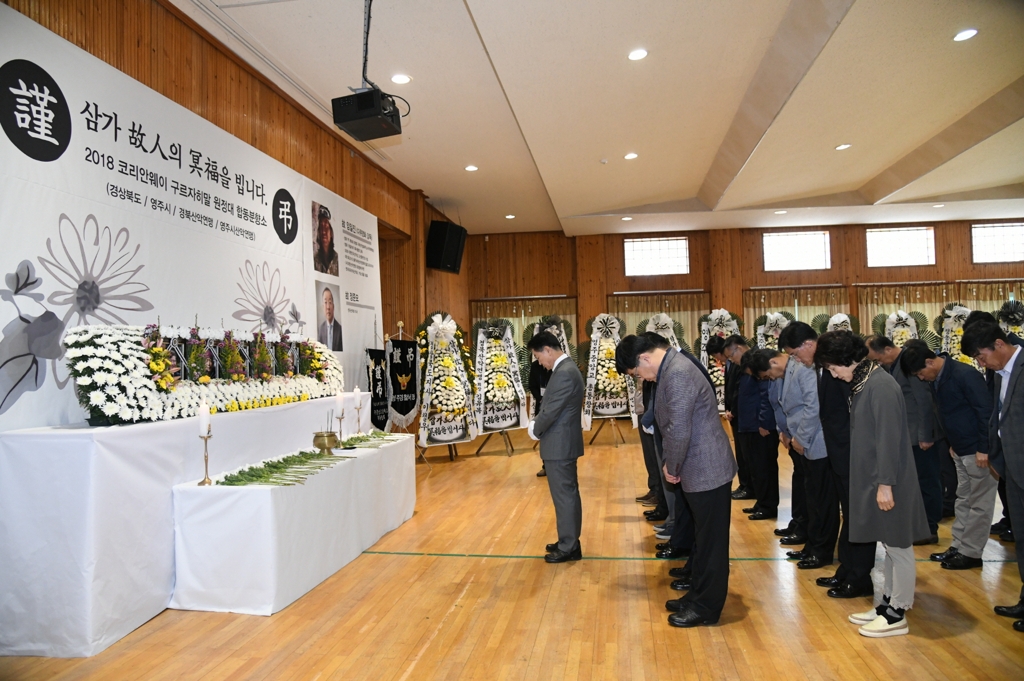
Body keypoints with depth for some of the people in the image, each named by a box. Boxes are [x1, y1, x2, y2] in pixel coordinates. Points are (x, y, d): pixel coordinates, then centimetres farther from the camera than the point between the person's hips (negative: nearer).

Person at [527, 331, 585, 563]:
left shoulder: (564, 373, -22)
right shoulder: (567, 368, 11)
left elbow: (552, 410, -21)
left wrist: (535, 430, -5)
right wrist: (537, 423, 3)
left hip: (559, 444, -10)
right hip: (564, 442, 10)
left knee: (564, 495, 0)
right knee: (568, 494, 17)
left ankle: (568, 548, 11)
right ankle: (569, 541, 28)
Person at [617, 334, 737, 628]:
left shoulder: (677, 374, -24)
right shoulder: (671, 367, 8)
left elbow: (679, 431, -25)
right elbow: (672, 424, 13)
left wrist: (671, 467, -10)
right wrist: (672, 464, 6)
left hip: (707, 469, -10)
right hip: (699, 469, 10)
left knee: (710, 540, 5)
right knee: (703, 538, 20)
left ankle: (706, 607, 19)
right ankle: (698, 595, 34)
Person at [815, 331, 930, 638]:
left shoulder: (881, 386, -20)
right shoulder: (862, 383, 7)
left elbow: (888, 438, -22)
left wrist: (885, 484, -20)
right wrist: (877, 482, 17)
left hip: (888, 482, -9)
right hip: (872, 478, 9)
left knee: (898, 546, 5)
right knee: (889, 545, 18)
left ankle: (897, 614, 17)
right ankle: (887, 604, 30)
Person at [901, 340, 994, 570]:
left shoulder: (965, 375, -21)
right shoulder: (937, 379, 4)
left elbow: (986, 410, -21)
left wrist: (984, 449, -20)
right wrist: (953, 444, 16)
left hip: (978, 450, -9)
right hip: (961, 450, 9)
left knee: (979, 502, 2)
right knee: (964, 499, 14)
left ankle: (971, 553, 10)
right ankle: (958, 545, 23)